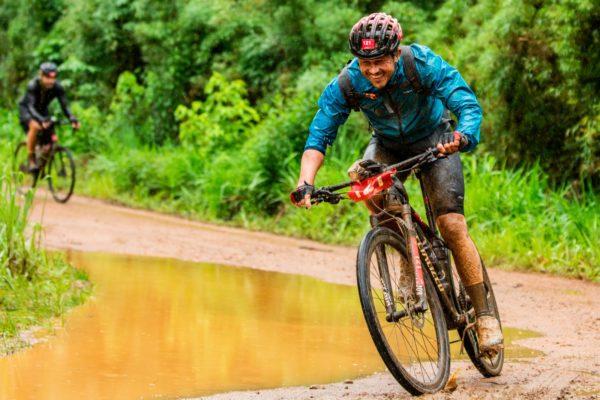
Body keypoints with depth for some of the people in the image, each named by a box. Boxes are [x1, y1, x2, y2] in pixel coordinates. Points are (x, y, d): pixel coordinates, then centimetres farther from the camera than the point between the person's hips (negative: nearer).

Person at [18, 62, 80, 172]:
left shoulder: (57, 87, -23)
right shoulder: (33, 85, -33)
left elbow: (64, 106, -25)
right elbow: (31, 106, -41)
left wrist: (72, 119, -44)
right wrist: (41, 120, -59)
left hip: (42, 110, 4)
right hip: (26, 109, -4)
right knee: (35, 126, -36)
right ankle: (31, 160, -24)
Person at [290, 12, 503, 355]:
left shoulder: (422, 63, -32)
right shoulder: (345, 85, -25)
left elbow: (468, 104, -36)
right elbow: (319, 135, -23)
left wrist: (463, 137, -58)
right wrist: (306, 182, -40)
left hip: (432, 138, -2)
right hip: (388, 145, 3)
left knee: (452, 225, -16)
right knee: (360, 175, -31)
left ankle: (485, 316, -5)